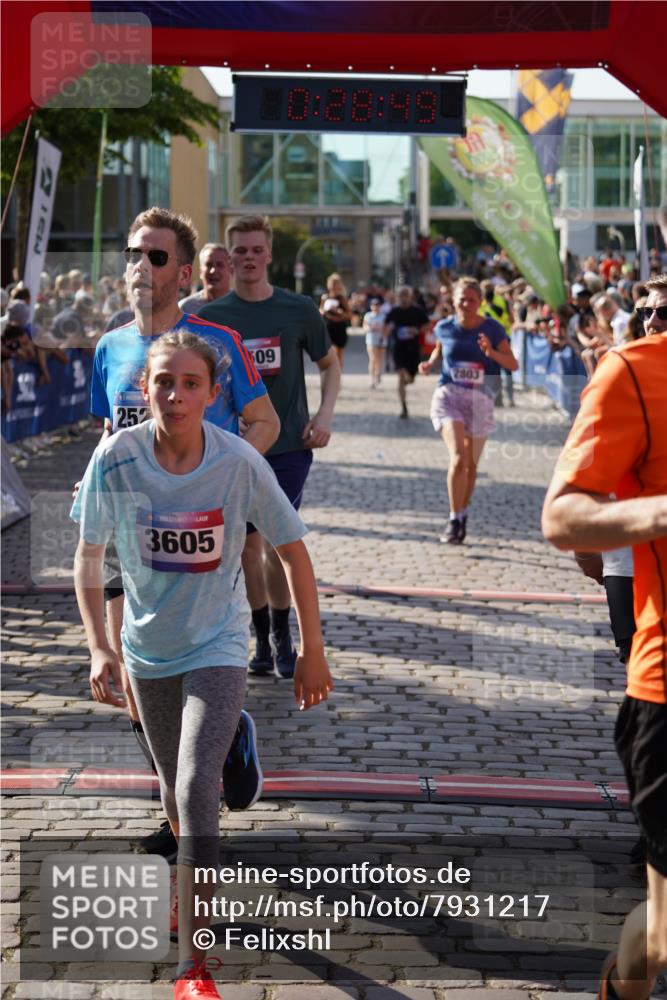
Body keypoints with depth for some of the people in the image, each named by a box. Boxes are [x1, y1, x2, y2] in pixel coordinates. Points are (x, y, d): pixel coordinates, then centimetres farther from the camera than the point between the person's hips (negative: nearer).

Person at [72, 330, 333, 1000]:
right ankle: (195, 882, 50)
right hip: (148, 649, 3)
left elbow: (292, 551, -8)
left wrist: (312, 650, -4)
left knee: (197, 791, -17)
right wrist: (99, 647, -14)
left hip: (217, 648, -3)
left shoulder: (239, 462, -20)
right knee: (175, 788, 18)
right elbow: (88, 556, -4)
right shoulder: (116, 459, -16)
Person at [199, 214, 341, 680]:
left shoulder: (299, 309, -1)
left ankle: (282, 634, 12)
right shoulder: (212, 316, 0)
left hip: (290, 445, -1)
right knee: (250, 543, 6)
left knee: (278, 542, -7)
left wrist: (325, 414, -2)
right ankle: (263, 638, 20)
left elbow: (330, 363, 11)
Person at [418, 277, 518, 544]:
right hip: (448, 394, -1)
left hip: (480, 400, 1)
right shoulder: (445, 328, 2)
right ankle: (455, 520, -11)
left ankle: (463, 514, 33)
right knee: (458, 458, -20)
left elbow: (513, 365, -3)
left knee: (471, 464, 12)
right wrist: (429, 363, 2)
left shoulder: (492, 329, -2)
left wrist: (491, 352, -20)